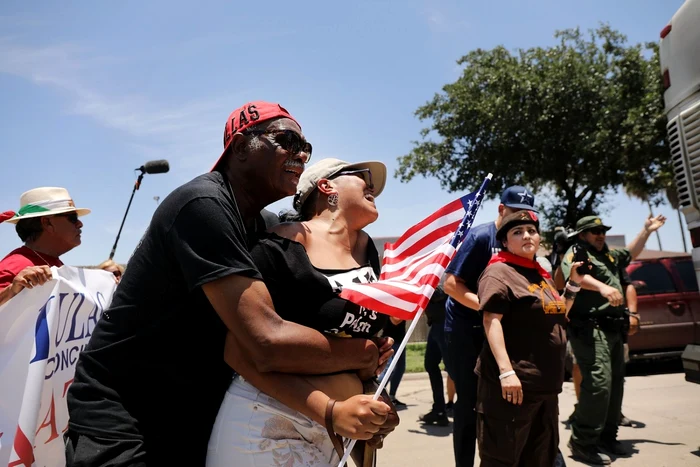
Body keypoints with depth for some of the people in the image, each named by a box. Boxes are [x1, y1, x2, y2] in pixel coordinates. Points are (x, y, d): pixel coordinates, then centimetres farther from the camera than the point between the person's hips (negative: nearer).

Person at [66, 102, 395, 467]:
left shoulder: (260, 230, 4)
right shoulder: (203, 204, -23)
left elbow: (242, 344, -3)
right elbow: (268, 343, -31)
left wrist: (326, 404, -17)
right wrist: (367, 354, -17)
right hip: (121, 428, -8)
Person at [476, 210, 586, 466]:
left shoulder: (541, 274, 16)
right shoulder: (499, 271, -9)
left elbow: (556, 317, 25)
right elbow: (491, 321, -19)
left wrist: (574, 282, 14)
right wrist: (506, 371, -27)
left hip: (546, 385, 9)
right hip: (514, 383, -9)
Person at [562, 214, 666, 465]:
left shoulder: (608, 254, 23)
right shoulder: (575, 253, -6)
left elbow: (630, 254, 42)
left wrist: (646, 231, 36)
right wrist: (602, 287, -44)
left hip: (613, 328, 10)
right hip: (590, 328, -10)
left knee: (615, 383, 15)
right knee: (598, 383, -18)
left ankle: (607, 436, 28)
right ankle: (582, 442, -9)